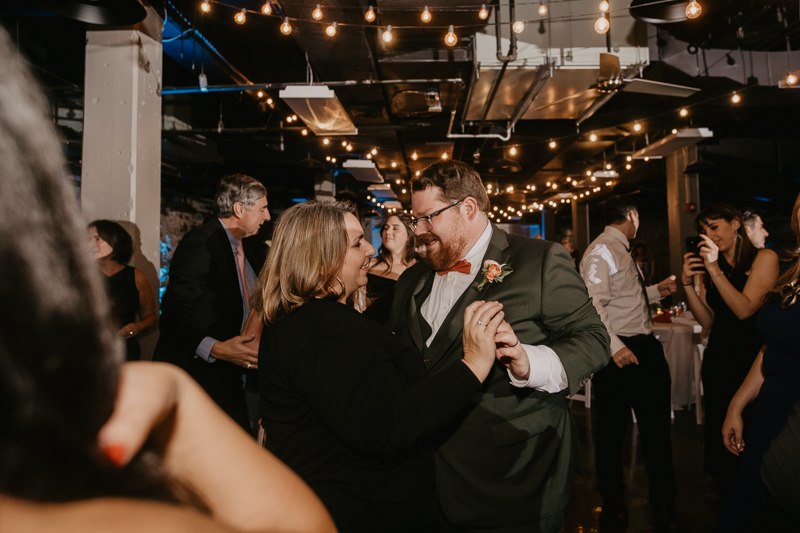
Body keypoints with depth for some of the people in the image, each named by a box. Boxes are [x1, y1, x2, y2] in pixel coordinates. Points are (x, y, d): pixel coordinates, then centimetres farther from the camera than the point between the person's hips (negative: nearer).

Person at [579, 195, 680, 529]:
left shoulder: (622, 250, 17)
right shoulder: (601, 251, -13)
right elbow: (594, 305, -23)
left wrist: (656, 291, 19)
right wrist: (614, 347, -28)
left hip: (646, 348, 9)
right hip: (619, 352, -9)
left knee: (657, 424, 14)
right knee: (612, 427, 7)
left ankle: (663, 501, 28)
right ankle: (612, 500, 25)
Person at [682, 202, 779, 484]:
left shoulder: (764, 258, -6)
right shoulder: (708, 267, 6)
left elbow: (744, 309, -18)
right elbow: (707, 320, 0)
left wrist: (715, 270, -22)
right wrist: (688, 283, -10)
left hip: (753, 358, -5)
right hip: (718, 358, 5)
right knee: (719, 428, 13)